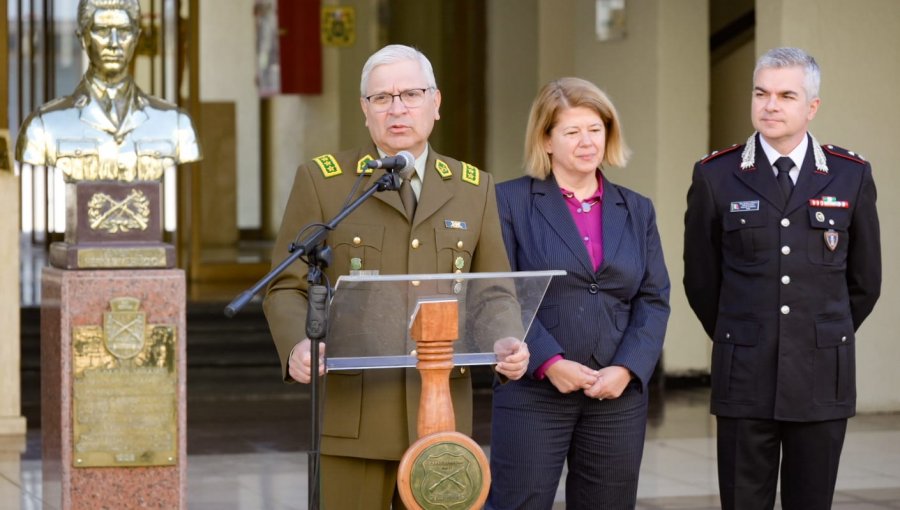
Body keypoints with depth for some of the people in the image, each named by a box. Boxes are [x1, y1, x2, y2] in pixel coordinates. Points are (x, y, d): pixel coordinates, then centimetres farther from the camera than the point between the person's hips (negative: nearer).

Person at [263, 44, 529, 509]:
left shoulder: (473, 189, 10)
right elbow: (287, 289, 0)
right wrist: (297, 348, -22)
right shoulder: (322, 180, 2)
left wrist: (512, 349, -12)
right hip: (352, 412, -3)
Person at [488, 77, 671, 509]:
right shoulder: (510, 201, 1)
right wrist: (549, 363, -16)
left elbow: (654, 300, 7)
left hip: (618, 395, 4)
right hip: (533, 393, -4)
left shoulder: (637, 210, 13)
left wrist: (626, 369, -8)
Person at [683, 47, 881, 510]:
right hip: (745, 382, 0)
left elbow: (865, 280, 12)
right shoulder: (715, 177, 1)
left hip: (822, 381, 1)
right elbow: (700, 280, 9)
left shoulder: (851, 176, 3)